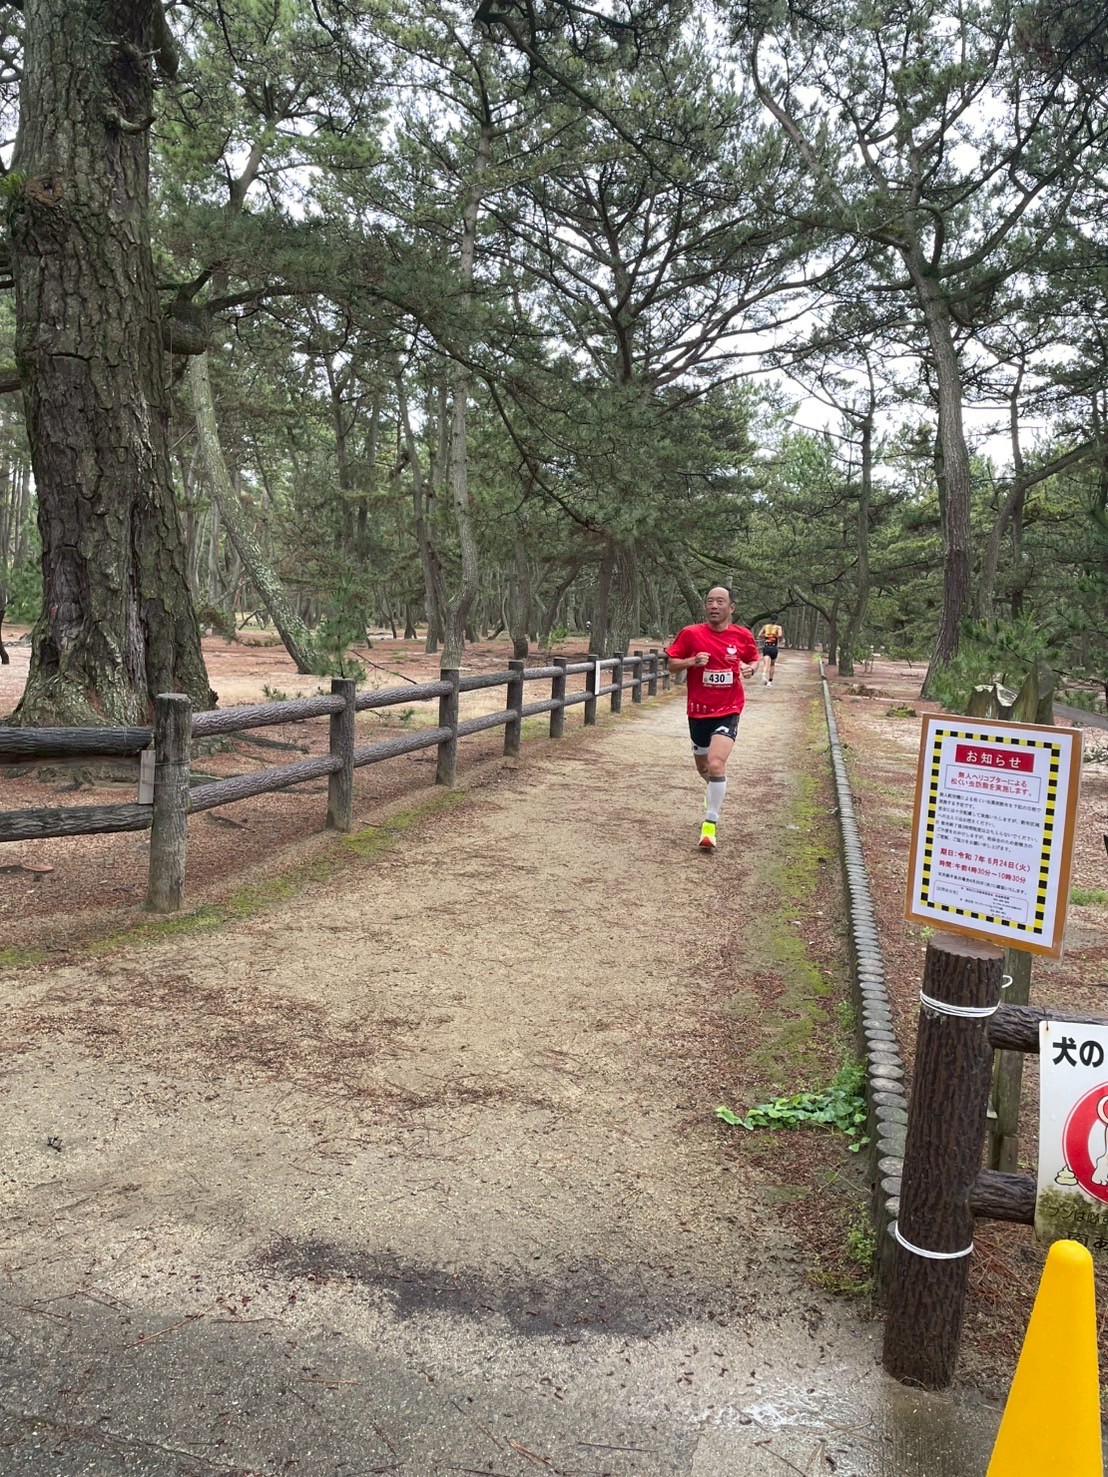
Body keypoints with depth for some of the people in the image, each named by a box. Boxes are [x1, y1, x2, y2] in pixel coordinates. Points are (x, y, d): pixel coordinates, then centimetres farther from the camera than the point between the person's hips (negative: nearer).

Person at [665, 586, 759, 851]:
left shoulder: (743, 636, -2)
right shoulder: (690, 634, -5)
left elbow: (754, 660, 15)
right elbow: (672, 665, 1)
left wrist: (751, 668, -8)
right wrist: (692, 661, -19)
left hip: (728, 712, -2)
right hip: (698, 711, 2)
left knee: (716, 764, -21)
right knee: (702, 767, 18)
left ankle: (709, 827, -10)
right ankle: (716, 790, 56)